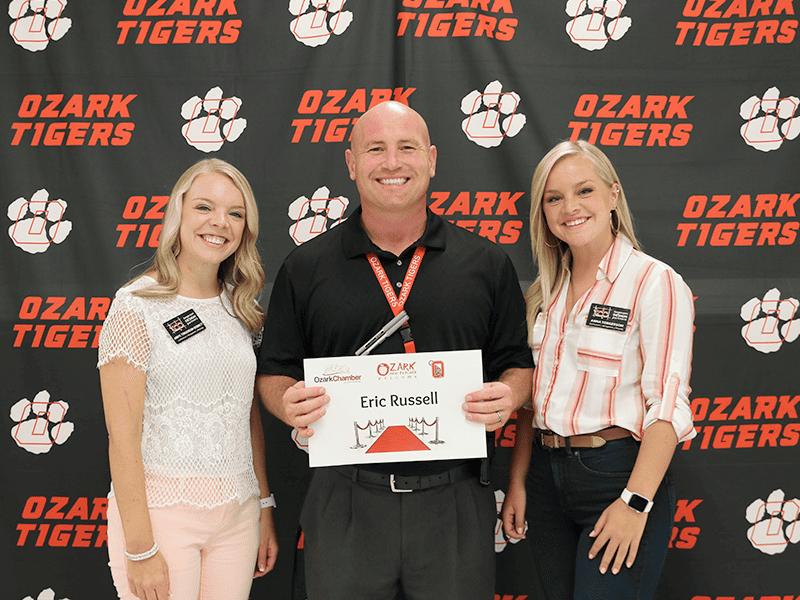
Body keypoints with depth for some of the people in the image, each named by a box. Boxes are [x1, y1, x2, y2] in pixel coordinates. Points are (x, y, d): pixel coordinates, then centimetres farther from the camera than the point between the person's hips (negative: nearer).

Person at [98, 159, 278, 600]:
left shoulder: (239, 308, 9)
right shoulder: (137, 305, -9)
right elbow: (123, 435, -12)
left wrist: (265, 507, 10)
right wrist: (140, 548, -15)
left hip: (236, 513, 5)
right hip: (161, 510, -5)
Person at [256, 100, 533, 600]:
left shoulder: (487, 263, 5)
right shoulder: (305, 268, 4)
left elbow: (518, 365, 10)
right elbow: (275, 374, 8)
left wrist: (507, 399, -12)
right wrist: (290, 405, -13)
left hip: (454, 502, 0)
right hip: (345, 501, 0)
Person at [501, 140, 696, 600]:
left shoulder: (656, 282, -9)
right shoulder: (546, 292, 10)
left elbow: (669, 403, -14)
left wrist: (635, 502, -19)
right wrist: (517, 483, 9)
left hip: (618, 473, -6)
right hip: (547, 472, 6)